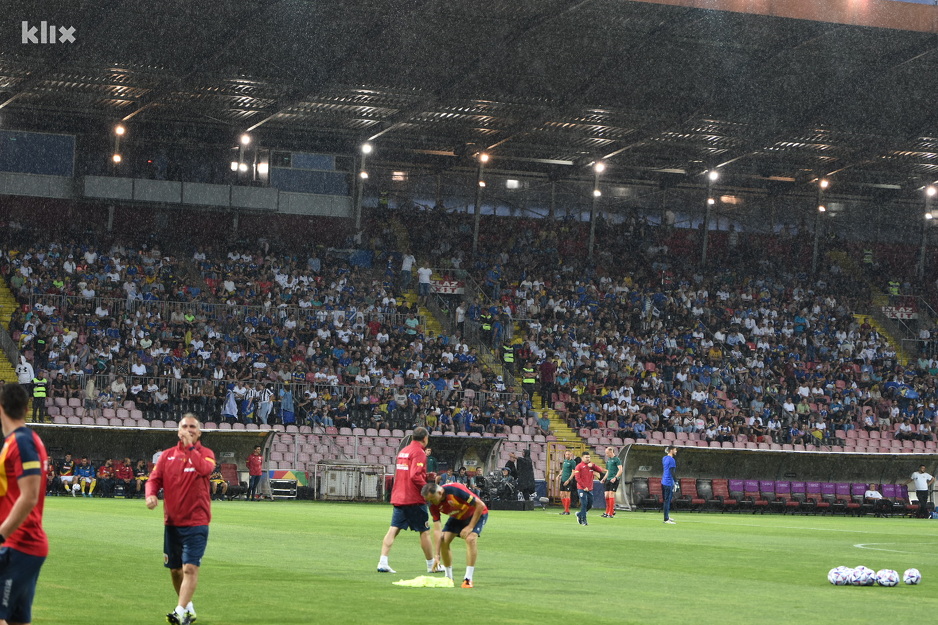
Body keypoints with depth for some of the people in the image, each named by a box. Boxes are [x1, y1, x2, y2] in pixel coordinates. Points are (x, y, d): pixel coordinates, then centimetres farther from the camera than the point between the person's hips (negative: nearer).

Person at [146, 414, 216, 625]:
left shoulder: (205, 453, -1)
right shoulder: (167, 455, 8)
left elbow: (204, 468, -23)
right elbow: (154, 479, 5)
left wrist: (190, 447, -24)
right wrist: (151, 494, -15)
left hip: (196, 522, -4)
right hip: (172, 522, 4)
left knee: (190, 568, -16)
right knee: (174, 570, 12)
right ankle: (189, 608, 30)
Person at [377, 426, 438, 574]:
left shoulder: (403, 451, 16)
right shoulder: (419, 453, -10)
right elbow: (415, 475, -21)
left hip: (398, 497, 7)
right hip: (414, 498, -7)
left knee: (393, 529, 1)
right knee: (424, 532, 4)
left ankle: (383, 563, -10)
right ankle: (432, 566, 12)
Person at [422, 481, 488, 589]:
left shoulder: (455, 491, -37)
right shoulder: (434, 505, -18)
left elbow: (480, 505, -30)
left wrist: (470, 527, -27)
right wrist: (437, 555, -21)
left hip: (477, 513, -6)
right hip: (457, 517, 6)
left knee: (471, 539, -28)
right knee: (444, 541, -8)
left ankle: (468, 579, -22)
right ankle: (448, 578, 9)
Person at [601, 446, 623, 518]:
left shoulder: (616, 459, -6)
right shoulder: (608, 460, 19)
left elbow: (620, 470, -14)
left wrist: (615, 478, -24)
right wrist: (604, 479, 18)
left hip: (614, 480, -8)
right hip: (608, 480, 8)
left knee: (611, 495, -11)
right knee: (606, 496, 5)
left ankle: (611, 513, -9)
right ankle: (607, 511, 14)